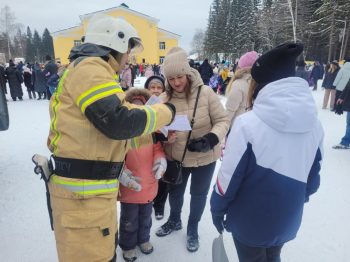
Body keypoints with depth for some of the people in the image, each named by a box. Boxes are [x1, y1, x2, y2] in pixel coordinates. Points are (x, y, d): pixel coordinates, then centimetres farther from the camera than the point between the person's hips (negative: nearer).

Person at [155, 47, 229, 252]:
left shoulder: (205, 92, -19)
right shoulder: (165, 98, -10)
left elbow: (222, 120, -14)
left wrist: (211, 139, -31)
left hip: (204, 157, -2)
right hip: (176, 157, 3)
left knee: (199, 194, 18)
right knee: (175, 192, 22)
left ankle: (193, 229, 46)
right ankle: (174, 221, 54)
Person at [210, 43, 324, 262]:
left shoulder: (248, 123, -26)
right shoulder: (315, 125, -8)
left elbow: (229, 176, -18)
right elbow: (312, 179, 3)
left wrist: (217, 209, -1)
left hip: (249, 220, -4)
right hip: (287, 220, 5)